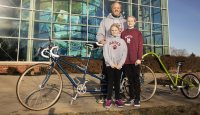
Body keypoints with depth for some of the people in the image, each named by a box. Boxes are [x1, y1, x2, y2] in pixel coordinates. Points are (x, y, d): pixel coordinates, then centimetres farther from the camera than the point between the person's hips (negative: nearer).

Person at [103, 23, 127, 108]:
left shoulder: (122, 41, 9)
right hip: (110, 65, -1)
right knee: (110, 82, -1)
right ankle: (108, 99, 6)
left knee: (117, 82, 7)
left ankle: (117, 99, 16)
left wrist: (120, 64, -10)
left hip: (119, 65, 1)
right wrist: (111, 63, -10)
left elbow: (124, 54, 2)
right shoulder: (107, 40, 7)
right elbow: (105, 53, -1)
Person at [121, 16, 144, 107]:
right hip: (126, 60, 3)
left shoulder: (138, 33, 5)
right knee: (130, 80, 9)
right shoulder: (123, 33, 13)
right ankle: (131, 98, 18)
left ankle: (137, 99, 11)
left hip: (135, 60, -2)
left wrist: (139, 58, -10)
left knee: (136, 79, 2)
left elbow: (140, 46, -2)